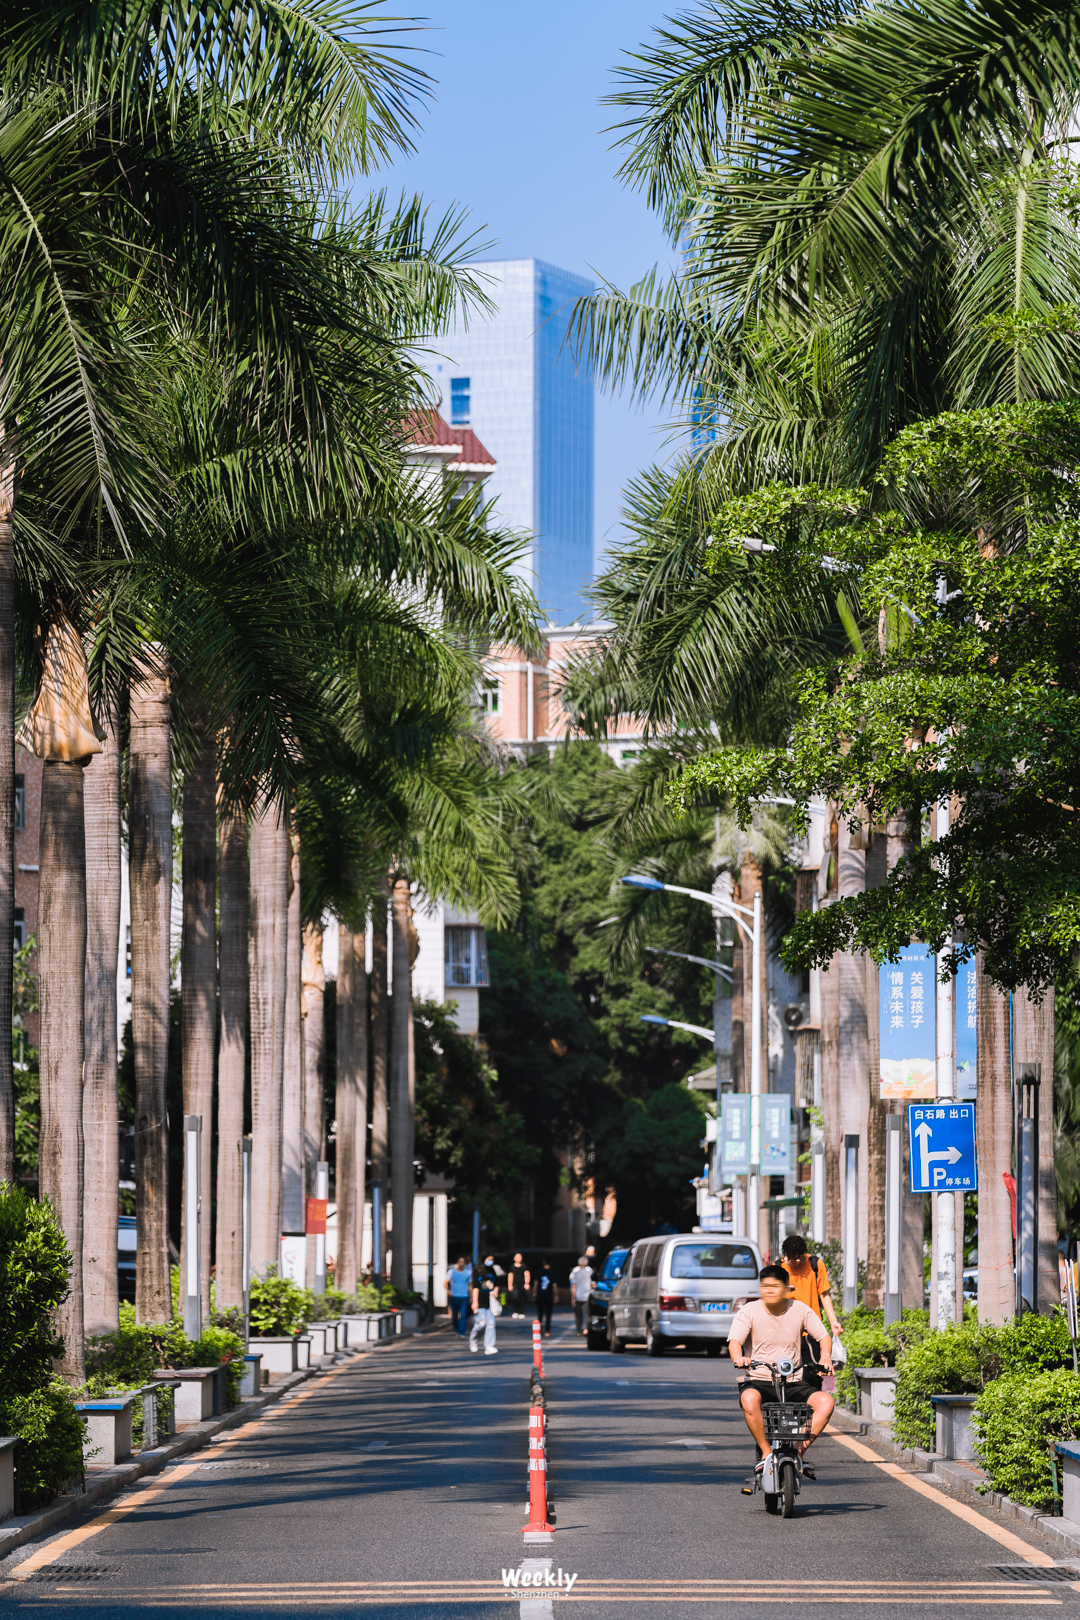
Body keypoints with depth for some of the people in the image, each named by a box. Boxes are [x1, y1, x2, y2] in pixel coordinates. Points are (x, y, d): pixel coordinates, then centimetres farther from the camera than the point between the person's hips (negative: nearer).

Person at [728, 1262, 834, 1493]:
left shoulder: (799, 1309, 6)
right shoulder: (749, 1311, 0)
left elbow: (823, 1336, 7)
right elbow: (735, 1340, -12)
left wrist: (825, 1357, -15)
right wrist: (739, 1358, -36)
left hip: (793, 1383, 2)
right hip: (759, 1380, -2)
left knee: (826, 1402, -24)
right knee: (749, 1400, -38)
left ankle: (800, 1450, -15)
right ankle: (766, 1454, -22)